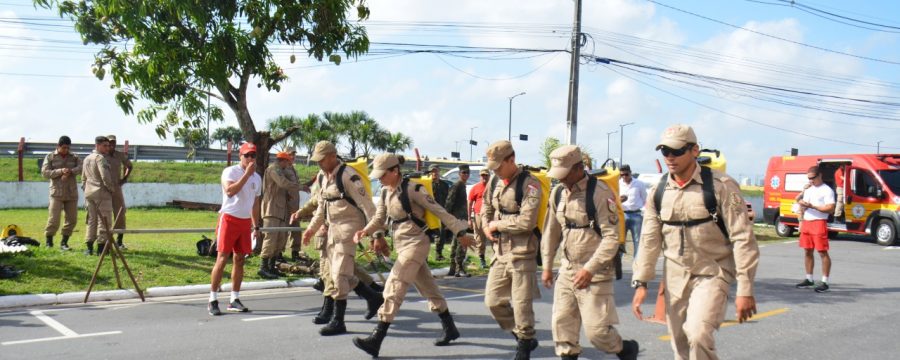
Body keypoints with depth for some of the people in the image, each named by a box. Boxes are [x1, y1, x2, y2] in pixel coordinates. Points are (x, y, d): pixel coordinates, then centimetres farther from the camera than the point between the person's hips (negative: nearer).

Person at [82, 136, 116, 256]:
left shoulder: (86, 159, 16)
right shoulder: (100, 158, -13)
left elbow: (83, 178, 22)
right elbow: (105, 177, -21)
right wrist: (111, 188, -7)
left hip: (89, 193, 8)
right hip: (102, 193, -8)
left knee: (91, 220, 12)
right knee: (104, 221, -2)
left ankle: (89, 247, 10)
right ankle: (101, 247, -1)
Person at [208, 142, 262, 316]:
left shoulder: (257, 178, 13)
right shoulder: (230, 172, -7)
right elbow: (230, 191, -26)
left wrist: (256, 226, 19)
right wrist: (247, 173, -23)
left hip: (246, 222, 6)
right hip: (229, 218, -6)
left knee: (239, 259, 8)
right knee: (222, 258, -8)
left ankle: (234, 300, 15)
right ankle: (213, 300, -2)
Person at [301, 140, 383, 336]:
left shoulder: (348, 175, -17)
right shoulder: (322, 176, 10)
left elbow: (366, 204, -18)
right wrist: (312, 228, 18)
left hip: (349, 226, -9)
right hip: (333, 227, 9)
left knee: (339, 274, -9)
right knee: (332, 270, 13)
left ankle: (338, 321, 1)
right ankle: (373, 298, 26)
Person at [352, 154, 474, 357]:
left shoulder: (412, 189, -16)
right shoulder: (386, 192, 7)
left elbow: (439, 211, -13)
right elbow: (380, 218, 13)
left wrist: (459, 232, -13)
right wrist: (366, 231, -7)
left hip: (415, 243, -8)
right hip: (401, 244, 8)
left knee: (394, 287, -13)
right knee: (427, 287, 17)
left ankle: (376, 340, -12)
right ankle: (449, 329, 32)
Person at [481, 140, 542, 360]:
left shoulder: (529, 184, -13)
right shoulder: (494, 182, 9)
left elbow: (527, 221, -22)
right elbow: (486, 208, 23)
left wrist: (497, 225, -11)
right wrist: (486, 226, 2)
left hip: (521, 253, -7)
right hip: (500, 251, 7)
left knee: (521, 303, 0)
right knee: (493, 300, 9)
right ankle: (522, 336, 28)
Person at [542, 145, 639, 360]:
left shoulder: (600, 193, -15)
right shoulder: (558, 192, 6)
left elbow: (611, 238, -18)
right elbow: (551, 232, 16)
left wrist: (590, 269, -24)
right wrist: (547, 266, 15)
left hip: (595, 274, -6)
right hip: (567, 270, 7)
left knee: (596, 330, -4)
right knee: (561, 324, 5)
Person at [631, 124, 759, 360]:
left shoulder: (720, 186, -11)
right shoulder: (659, 192, 3)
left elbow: (743, 239, -12)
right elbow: (649, 239, 8)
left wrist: (745, 290, -15)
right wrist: (640, 282, 3)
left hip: (712, 274, -5)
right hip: (675, 276, 5)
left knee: (698, 334, -23)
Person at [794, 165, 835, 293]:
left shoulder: (827, 190, -5)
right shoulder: (807, 190, 19)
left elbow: (831, 208, -15)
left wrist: (812, 206, -19)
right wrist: (802, 205, 1)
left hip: (819, 223, -8)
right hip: (806, 223, 8)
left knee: (823, 252, -6)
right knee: (807, 251, 11)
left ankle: (825, 282, -5)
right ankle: (809, 279, 20)